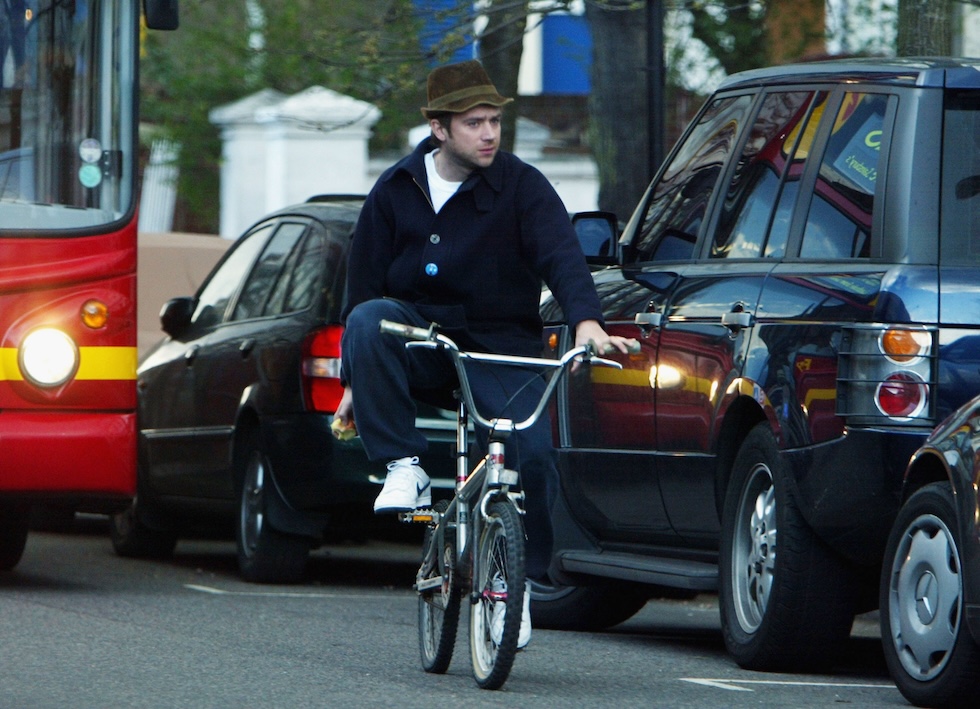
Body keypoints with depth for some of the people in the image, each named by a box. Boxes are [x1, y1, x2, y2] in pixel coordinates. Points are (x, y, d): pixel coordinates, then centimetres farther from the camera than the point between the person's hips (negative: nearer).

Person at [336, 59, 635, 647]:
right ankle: (404, 467, -26)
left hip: (501, 347, -2)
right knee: (367, 321, -31)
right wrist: (355, 382, 6)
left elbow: (562, 256, -18)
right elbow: (364, 284, 8)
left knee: (534, 455, -22)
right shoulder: (396, 190, 4)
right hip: (420, 340, 2)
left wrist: (586, 320, -38)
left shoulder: (521, 186, -3)